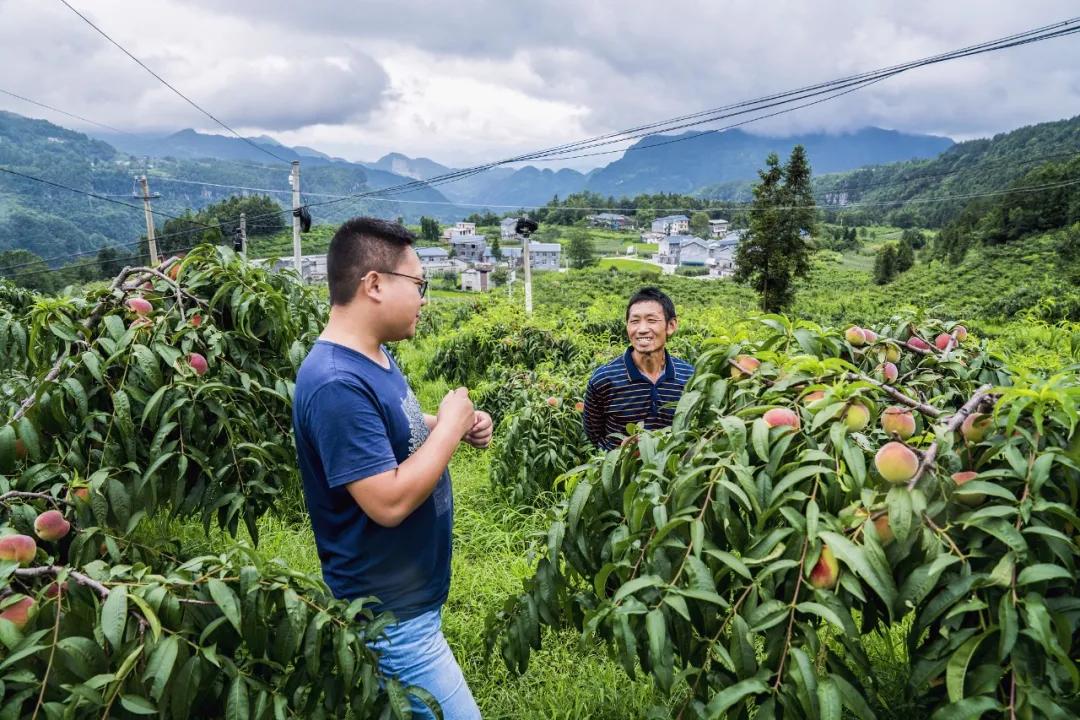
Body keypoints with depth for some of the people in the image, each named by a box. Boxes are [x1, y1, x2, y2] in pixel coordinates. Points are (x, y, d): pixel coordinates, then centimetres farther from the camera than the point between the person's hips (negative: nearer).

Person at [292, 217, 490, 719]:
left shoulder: (374, 355, 2)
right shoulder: (337, 383, -29)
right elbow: (390, 502, -31)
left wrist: (455, 428, -2)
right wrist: (449, 427, -20)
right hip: (390, 611, -9)